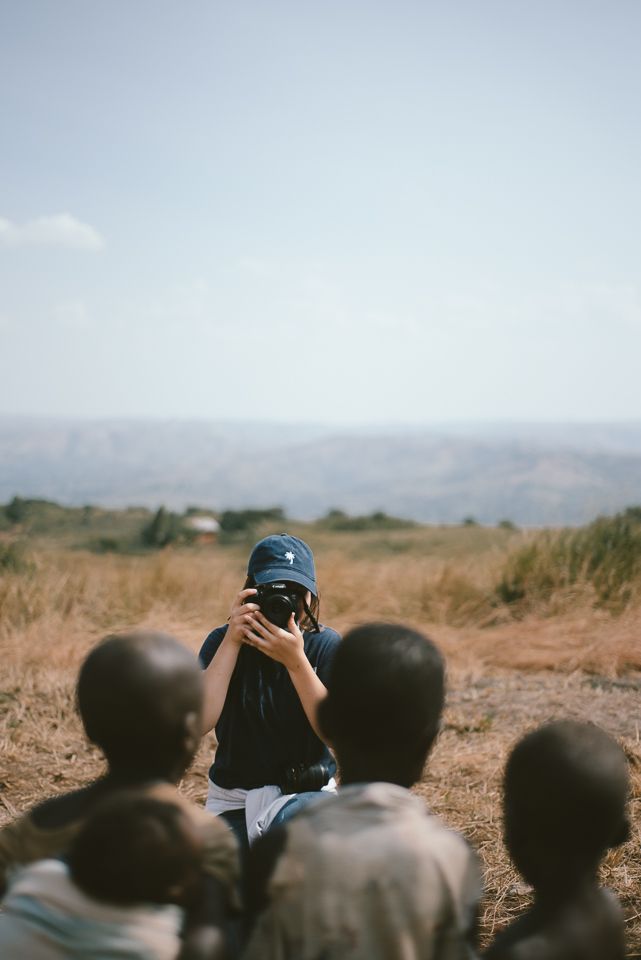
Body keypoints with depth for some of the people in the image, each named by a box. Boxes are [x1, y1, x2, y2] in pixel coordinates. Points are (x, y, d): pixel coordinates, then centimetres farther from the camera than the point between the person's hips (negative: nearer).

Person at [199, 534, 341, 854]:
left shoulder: (326, 646, -4)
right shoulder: (222, 642, -2)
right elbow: (198, 721, -18)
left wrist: (295, 661, -25)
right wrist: (233, 641, -22)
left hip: (305, 794, -2)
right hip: (232, 802, 2)